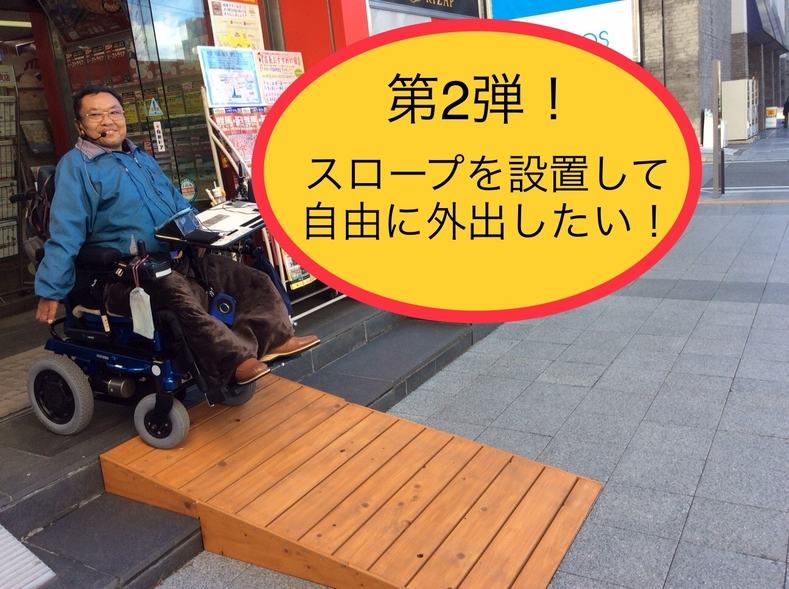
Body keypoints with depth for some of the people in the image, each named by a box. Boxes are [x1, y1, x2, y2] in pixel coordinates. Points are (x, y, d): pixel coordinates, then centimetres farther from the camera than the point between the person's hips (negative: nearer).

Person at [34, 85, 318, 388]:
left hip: (178, 258, 8)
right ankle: (235, 358, -36)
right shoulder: (76, 165, -2)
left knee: (254, 279, -3)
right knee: (183, 297, -39)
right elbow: (65, 233, -10)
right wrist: (50, 291, -15)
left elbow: (177, 202, 28)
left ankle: (271, 338, -19)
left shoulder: (142, 158, 21)